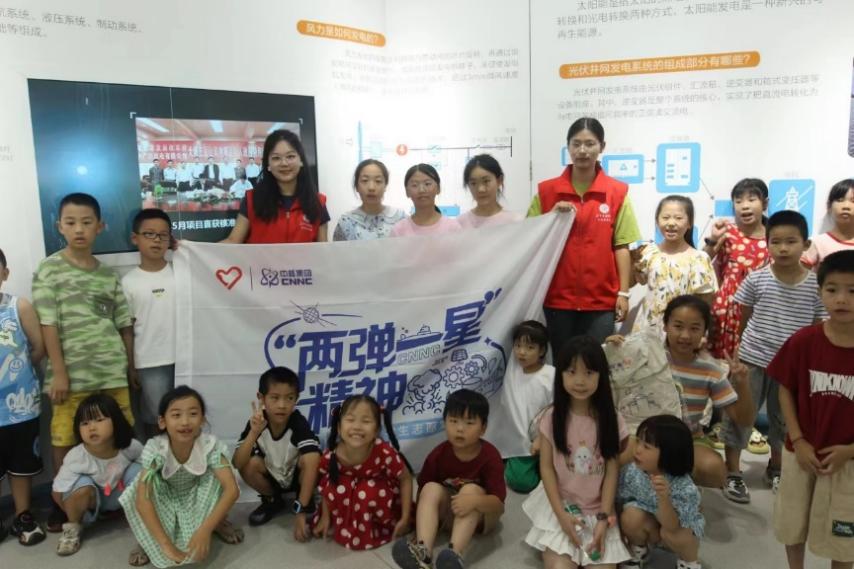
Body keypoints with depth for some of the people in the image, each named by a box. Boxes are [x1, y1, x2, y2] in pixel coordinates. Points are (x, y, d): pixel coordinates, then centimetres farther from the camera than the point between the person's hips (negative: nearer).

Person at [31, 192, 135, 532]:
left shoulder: (108, 275, 10)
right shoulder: (49, 269, -1)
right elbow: (48, 325, -5)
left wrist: (131, 366, 11)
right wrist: (59, 373, -9)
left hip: (112, 371, 3)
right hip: (71, 373, -3)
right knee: (64, 441, 7)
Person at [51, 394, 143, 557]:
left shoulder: (132, 447, -28)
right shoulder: (75, 457, -31)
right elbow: (58, 493, -18)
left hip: (120, 497, 1)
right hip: (91, 502, -1)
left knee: (137, 470, -26)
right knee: (84, 485, -33)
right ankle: (73, 527, -2)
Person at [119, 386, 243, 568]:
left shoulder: (210, 445, -31)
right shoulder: (154, 448, -33)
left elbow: (232, 489, -38)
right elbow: (142, 500, -41)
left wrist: (205, 530, -46)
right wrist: (165, 544, -47)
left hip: (196, 499, 1)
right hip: (164, 500, 0)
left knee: (215, 477, -31)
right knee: (134, 493, -32)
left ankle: (218, 523, -2)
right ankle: (150, 541, -6)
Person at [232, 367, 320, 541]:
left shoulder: (299, 423, -32)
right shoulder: (256, 423, -23)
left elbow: (311, 464, -41)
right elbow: (237, 464, -31)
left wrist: (301, 512, -45)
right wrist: (254, 432, -46)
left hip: (297, 477, -3)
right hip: (271, 477, 3)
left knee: (309, 460, -34)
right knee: (249, 465, -26)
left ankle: (307, 501, -4)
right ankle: (272, 500, 3)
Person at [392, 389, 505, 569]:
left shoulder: (490, 457, -21)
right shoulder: (438, 455, -13)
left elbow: (498, 503, -27)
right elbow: (422, 491, -5)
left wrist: (474, 501, -46)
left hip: (482, 516, -3)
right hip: (450, 515, 3)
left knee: (471, 489, -31)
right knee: (432, 488, -24)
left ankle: (455, 554, -46)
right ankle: (423, 551, -43)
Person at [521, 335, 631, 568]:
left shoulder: (611, 420, -7)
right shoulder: (552, 417, -9)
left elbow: (612, 471, -4)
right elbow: (546, 468, -5)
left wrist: (604, 518, -10)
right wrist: (561, 514, -12)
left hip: (598, 508, 1)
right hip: (560, 504, -1)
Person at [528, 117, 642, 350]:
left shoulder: (618, 192, 0)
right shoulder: (546, 191, 2)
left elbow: (622, 246, 0)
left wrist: (623, 293, -3)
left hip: (601, 299, -1)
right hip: (558, 298, 1)